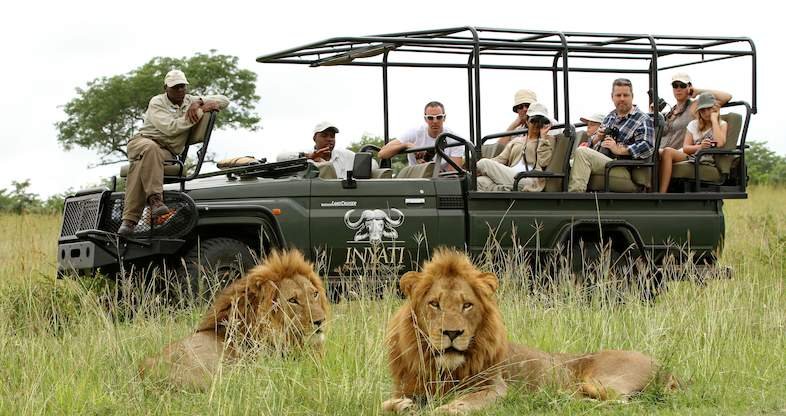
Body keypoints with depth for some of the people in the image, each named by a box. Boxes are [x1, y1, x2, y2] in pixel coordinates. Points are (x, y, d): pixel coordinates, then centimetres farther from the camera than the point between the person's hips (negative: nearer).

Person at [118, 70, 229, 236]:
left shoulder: (191, 101, 18)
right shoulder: (157, 102, 3)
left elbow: (224, 100, 14)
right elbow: (169, 128, -13)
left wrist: (199, 103, -4)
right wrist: (200, 112, -8)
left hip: (167, 152, 2)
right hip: (142, 140, -2)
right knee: (150, 148, -41)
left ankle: (129, 219, -44)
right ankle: (155, 199, -48)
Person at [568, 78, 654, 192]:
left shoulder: (643, 120, -1)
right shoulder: (610, 116, 23)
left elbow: (647, 147, -16)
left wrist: (619, 150, -20)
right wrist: (599, 137, 7)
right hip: (600, 163, 8)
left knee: (581, 152, -26)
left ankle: (575, 192, -31)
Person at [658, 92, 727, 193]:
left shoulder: (721, 124, 9)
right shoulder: (693, 125, 19)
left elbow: (720, 143, -13)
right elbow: (685, 148, 6)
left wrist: (714, 119, -5)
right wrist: (699, 147, -16)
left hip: (706, 160, -5)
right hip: (690, 157, 5)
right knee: (667, 152, -27)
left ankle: (662, 193, -37)